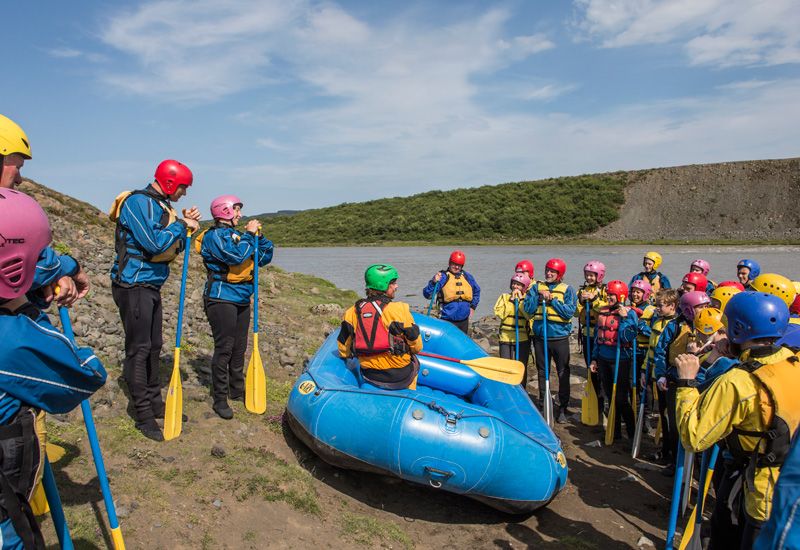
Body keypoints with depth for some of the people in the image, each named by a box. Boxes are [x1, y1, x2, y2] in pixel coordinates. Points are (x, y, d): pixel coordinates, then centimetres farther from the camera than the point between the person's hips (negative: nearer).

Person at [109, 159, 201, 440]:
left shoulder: (161, 206, 14)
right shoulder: (138, 202, -15)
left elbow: (172, 249, 16)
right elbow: (154, 242, -24)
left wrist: (185, 225, 2)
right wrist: (182, 225, -12)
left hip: (151, 286, 10)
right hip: (134, 286, -10)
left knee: (153, 347, 15)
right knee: (138, 349, -5)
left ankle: (155, 403, 27)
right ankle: (144, 416, 3)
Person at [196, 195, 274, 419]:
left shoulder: (236, 234, 16)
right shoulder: (214, 235, -7)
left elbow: (264, 258, 17)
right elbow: (236, 256, -23)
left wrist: (259, 236, 3)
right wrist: (249, 234, -11)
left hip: (242, 300, 8)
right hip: (221, 298, -8)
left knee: (239, 348, 14)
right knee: (224, 348, -6)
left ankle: (237, 390, 27)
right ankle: (219, 399, 3)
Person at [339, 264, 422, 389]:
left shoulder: (351, 313, -4)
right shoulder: (399, 309, -16)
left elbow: (344, 352, 4)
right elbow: (417, 347, -7)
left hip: (369, 377, 4)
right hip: (401, 378, -4)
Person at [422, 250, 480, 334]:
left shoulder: (467, 277, 9)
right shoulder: (442, 277, -7)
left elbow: (476, 291, 27)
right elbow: (427, 294, -14)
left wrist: (473, 306, 20)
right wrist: (434, 282, -30)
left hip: (464, 320, 5)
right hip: (447, 321, -5)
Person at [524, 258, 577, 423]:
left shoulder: (567, 290, -1)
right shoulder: (536, 287, 5)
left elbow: (569, 312, -13)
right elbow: (528, 309, -4)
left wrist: (551, 299, -15)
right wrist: (540, 296, -14)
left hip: (560, 336, -2)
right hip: (540, 336, 2)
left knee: (563, 373, 5)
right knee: (542, 371, 13)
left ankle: (563, 407, 17)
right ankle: (543, 403, 28)